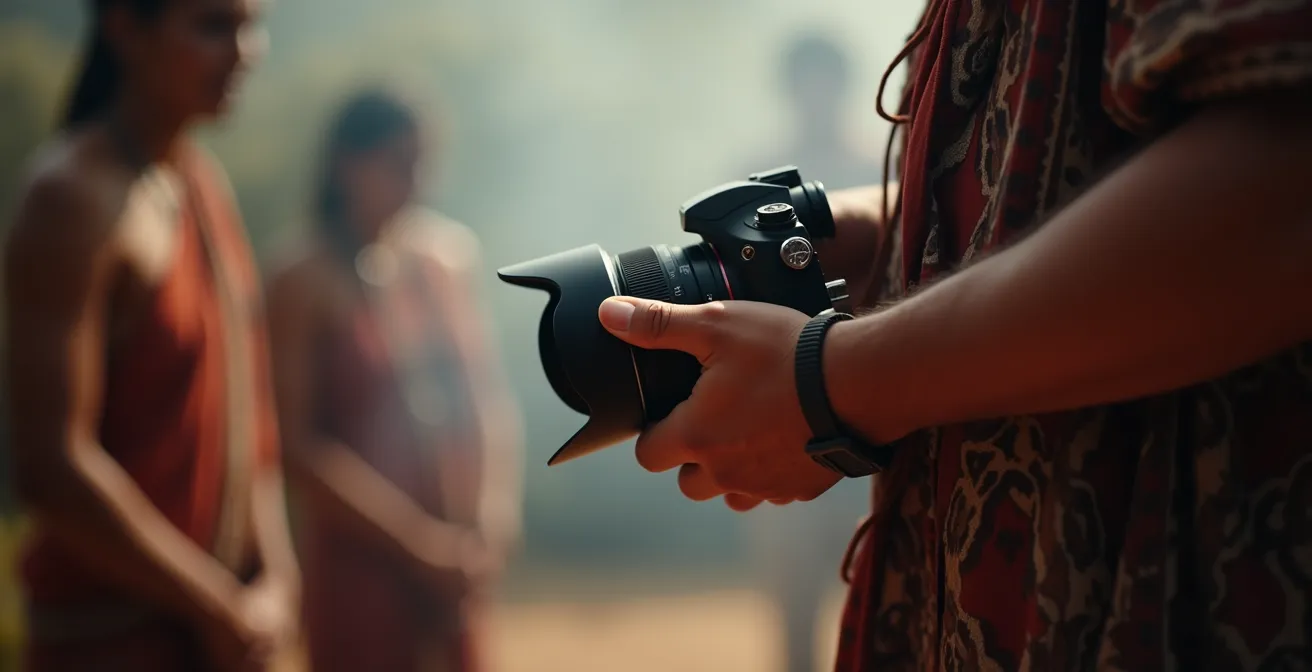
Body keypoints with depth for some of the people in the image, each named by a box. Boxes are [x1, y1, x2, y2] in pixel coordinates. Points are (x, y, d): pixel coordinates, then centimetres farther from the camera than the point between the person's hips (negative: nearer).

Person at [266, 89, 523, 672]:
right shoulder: (307, 284, -11)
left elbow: (489, 390, 7)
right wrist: (415, 537, -15)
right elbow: (300, 442, -13)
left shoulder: (449, 256, 4)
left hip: (453, 564, 5)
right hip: (358, 559, -5)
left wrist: (496, 513, -6)